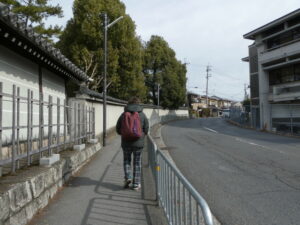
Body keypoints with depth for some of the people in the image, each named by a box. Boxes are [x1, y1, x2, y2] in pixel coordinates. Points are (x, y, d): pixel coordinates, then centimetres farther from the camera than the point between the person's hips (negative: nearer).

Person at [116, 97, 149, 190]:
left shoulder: (123, 115, -3)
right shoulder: (142, 115, -3)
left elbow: (118, 129, 1)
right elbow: (146, 130, 0)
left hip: (126, 143, 0)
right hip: (138, 143, 0)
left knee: (126, 160, 19)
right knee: (137, 163, 11)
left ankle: (128, 177, 2)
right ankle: (136, 184, 13)